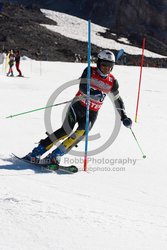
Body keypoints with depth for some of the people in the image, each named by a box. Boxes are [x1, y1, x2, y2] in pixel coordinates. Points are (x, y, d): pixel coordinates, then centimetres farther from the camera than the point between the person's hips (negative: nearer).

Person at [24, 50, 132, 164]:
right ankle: (36, 152, -12)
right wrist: (93, 92, -42)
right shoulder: (90, 71, -6)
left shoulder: (112, 81, 2)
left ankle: (55, 156, -22)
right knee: (66, 130, -19)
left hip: (92, 113, 3)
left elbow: (118, 100, 15)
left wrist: (124, 117, 7)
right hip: (78, 106, -2)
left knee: (82, 131, -24)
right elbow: (82, 87, -21)